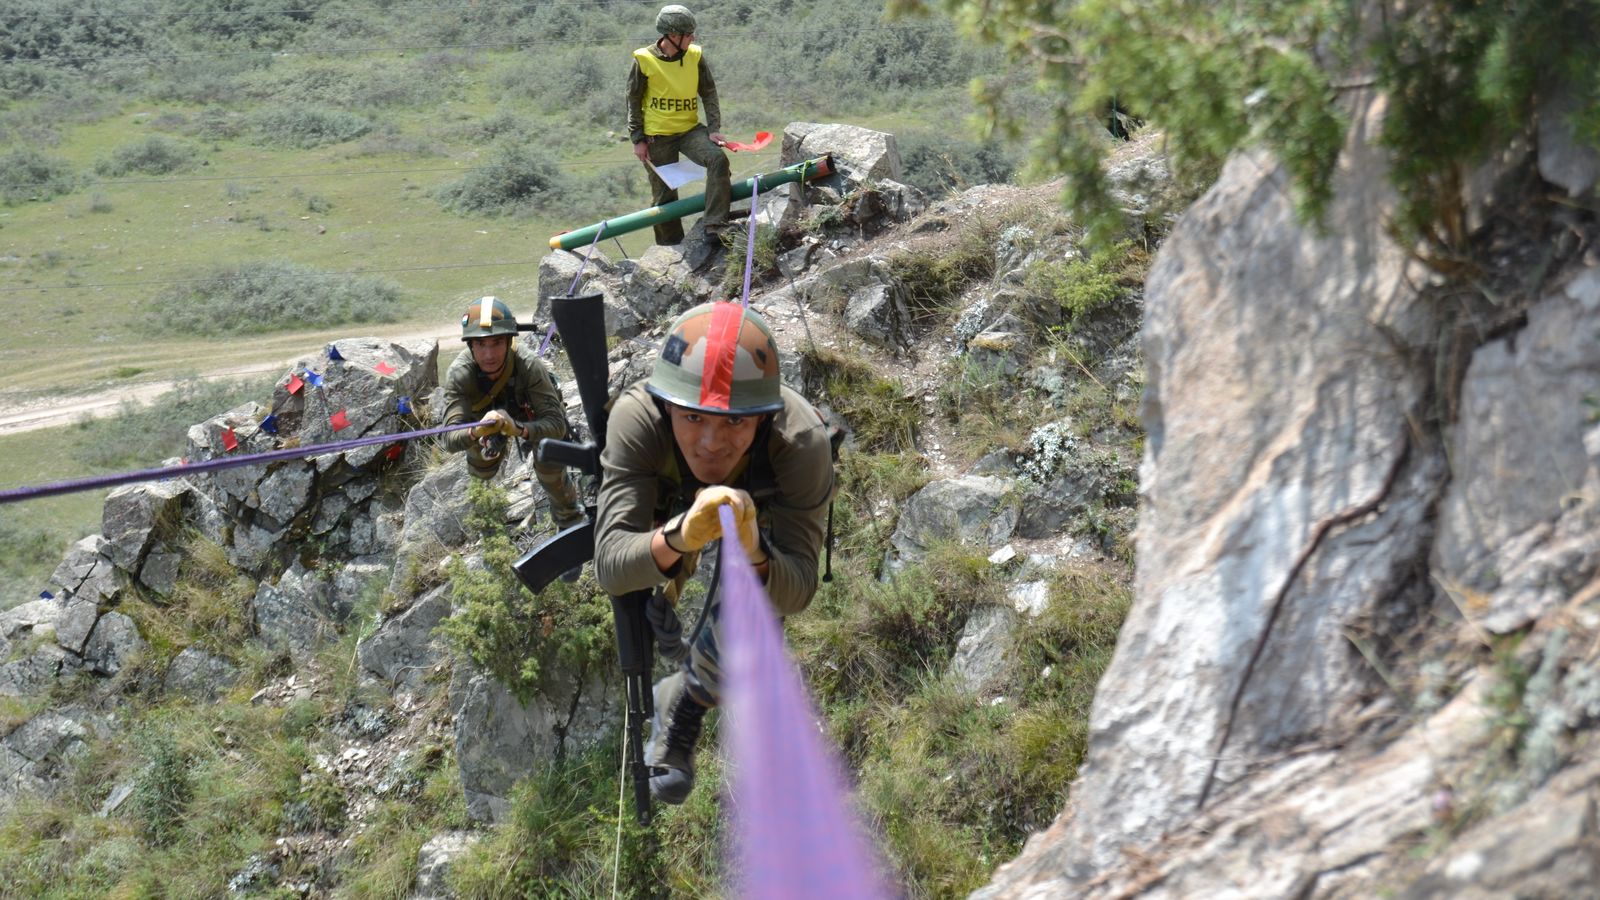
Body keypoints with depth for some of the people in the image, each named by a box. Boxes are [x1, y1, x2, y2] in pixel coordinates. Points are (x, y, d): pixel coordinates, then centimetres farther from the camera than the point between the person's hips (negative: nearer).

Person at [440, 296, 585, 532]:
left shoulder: (528, 365, -43)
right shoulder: (459, 373, -39)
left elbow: (556, 424, -45)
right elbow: (450, 441, -44)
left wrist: (520, 429, -65)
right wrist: (476, 432, -67)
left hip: (532, 417, -2)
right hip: (486, 413, 2)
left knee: (550, 475, -9)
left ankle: (568, 518, 21)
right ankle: (496, 446, 35)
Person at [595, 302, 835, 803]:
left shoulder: (802, 440, -43)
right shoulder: (637, 417, -42)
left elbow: (797, 594, -38)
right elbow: (610, 568, -46)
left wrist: (754, 552, -61)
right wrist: (679, 538, -67)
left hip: (767, 511, -2)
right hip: (673, 504, 2)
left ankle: (686, 703, 12)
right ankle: (675, 652, 24)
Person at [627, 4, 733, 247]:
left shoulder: (695, 56, -2)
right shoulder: (644, 60, -9)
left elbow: (709, 94, 3)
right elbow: (633, 101, -1)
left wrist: (714, 129, -9)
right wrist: (638, 139, -5)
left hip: (690, 129, 2)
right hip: (657, 136, -2)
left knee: (718, 159, -25)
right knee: (663, 197, 5)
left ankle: (714, 227, -27)